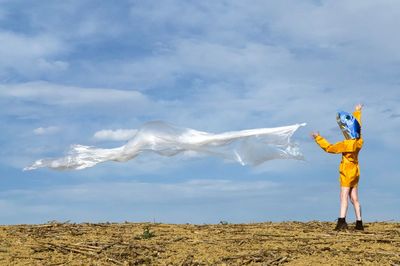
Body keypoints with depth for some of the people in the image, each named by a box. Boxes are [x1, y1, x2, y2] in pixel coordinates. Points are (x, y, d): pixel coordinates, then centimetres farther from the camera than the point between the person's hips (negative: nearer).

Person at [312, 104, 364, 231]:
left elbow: (330, 148, -22)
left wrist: (318, 138, -15)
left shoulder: (347, 144, -22)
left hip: (347, 173, -8)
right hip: (355, 172, 8)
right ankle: (359, 223, 15)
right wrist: (357, 112, 34)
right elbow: (357, 125, 19)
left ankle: (342, 221, -29)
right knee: (354, 198, 12)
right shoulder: (358, 140, 2)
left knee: (344, 196, -17)